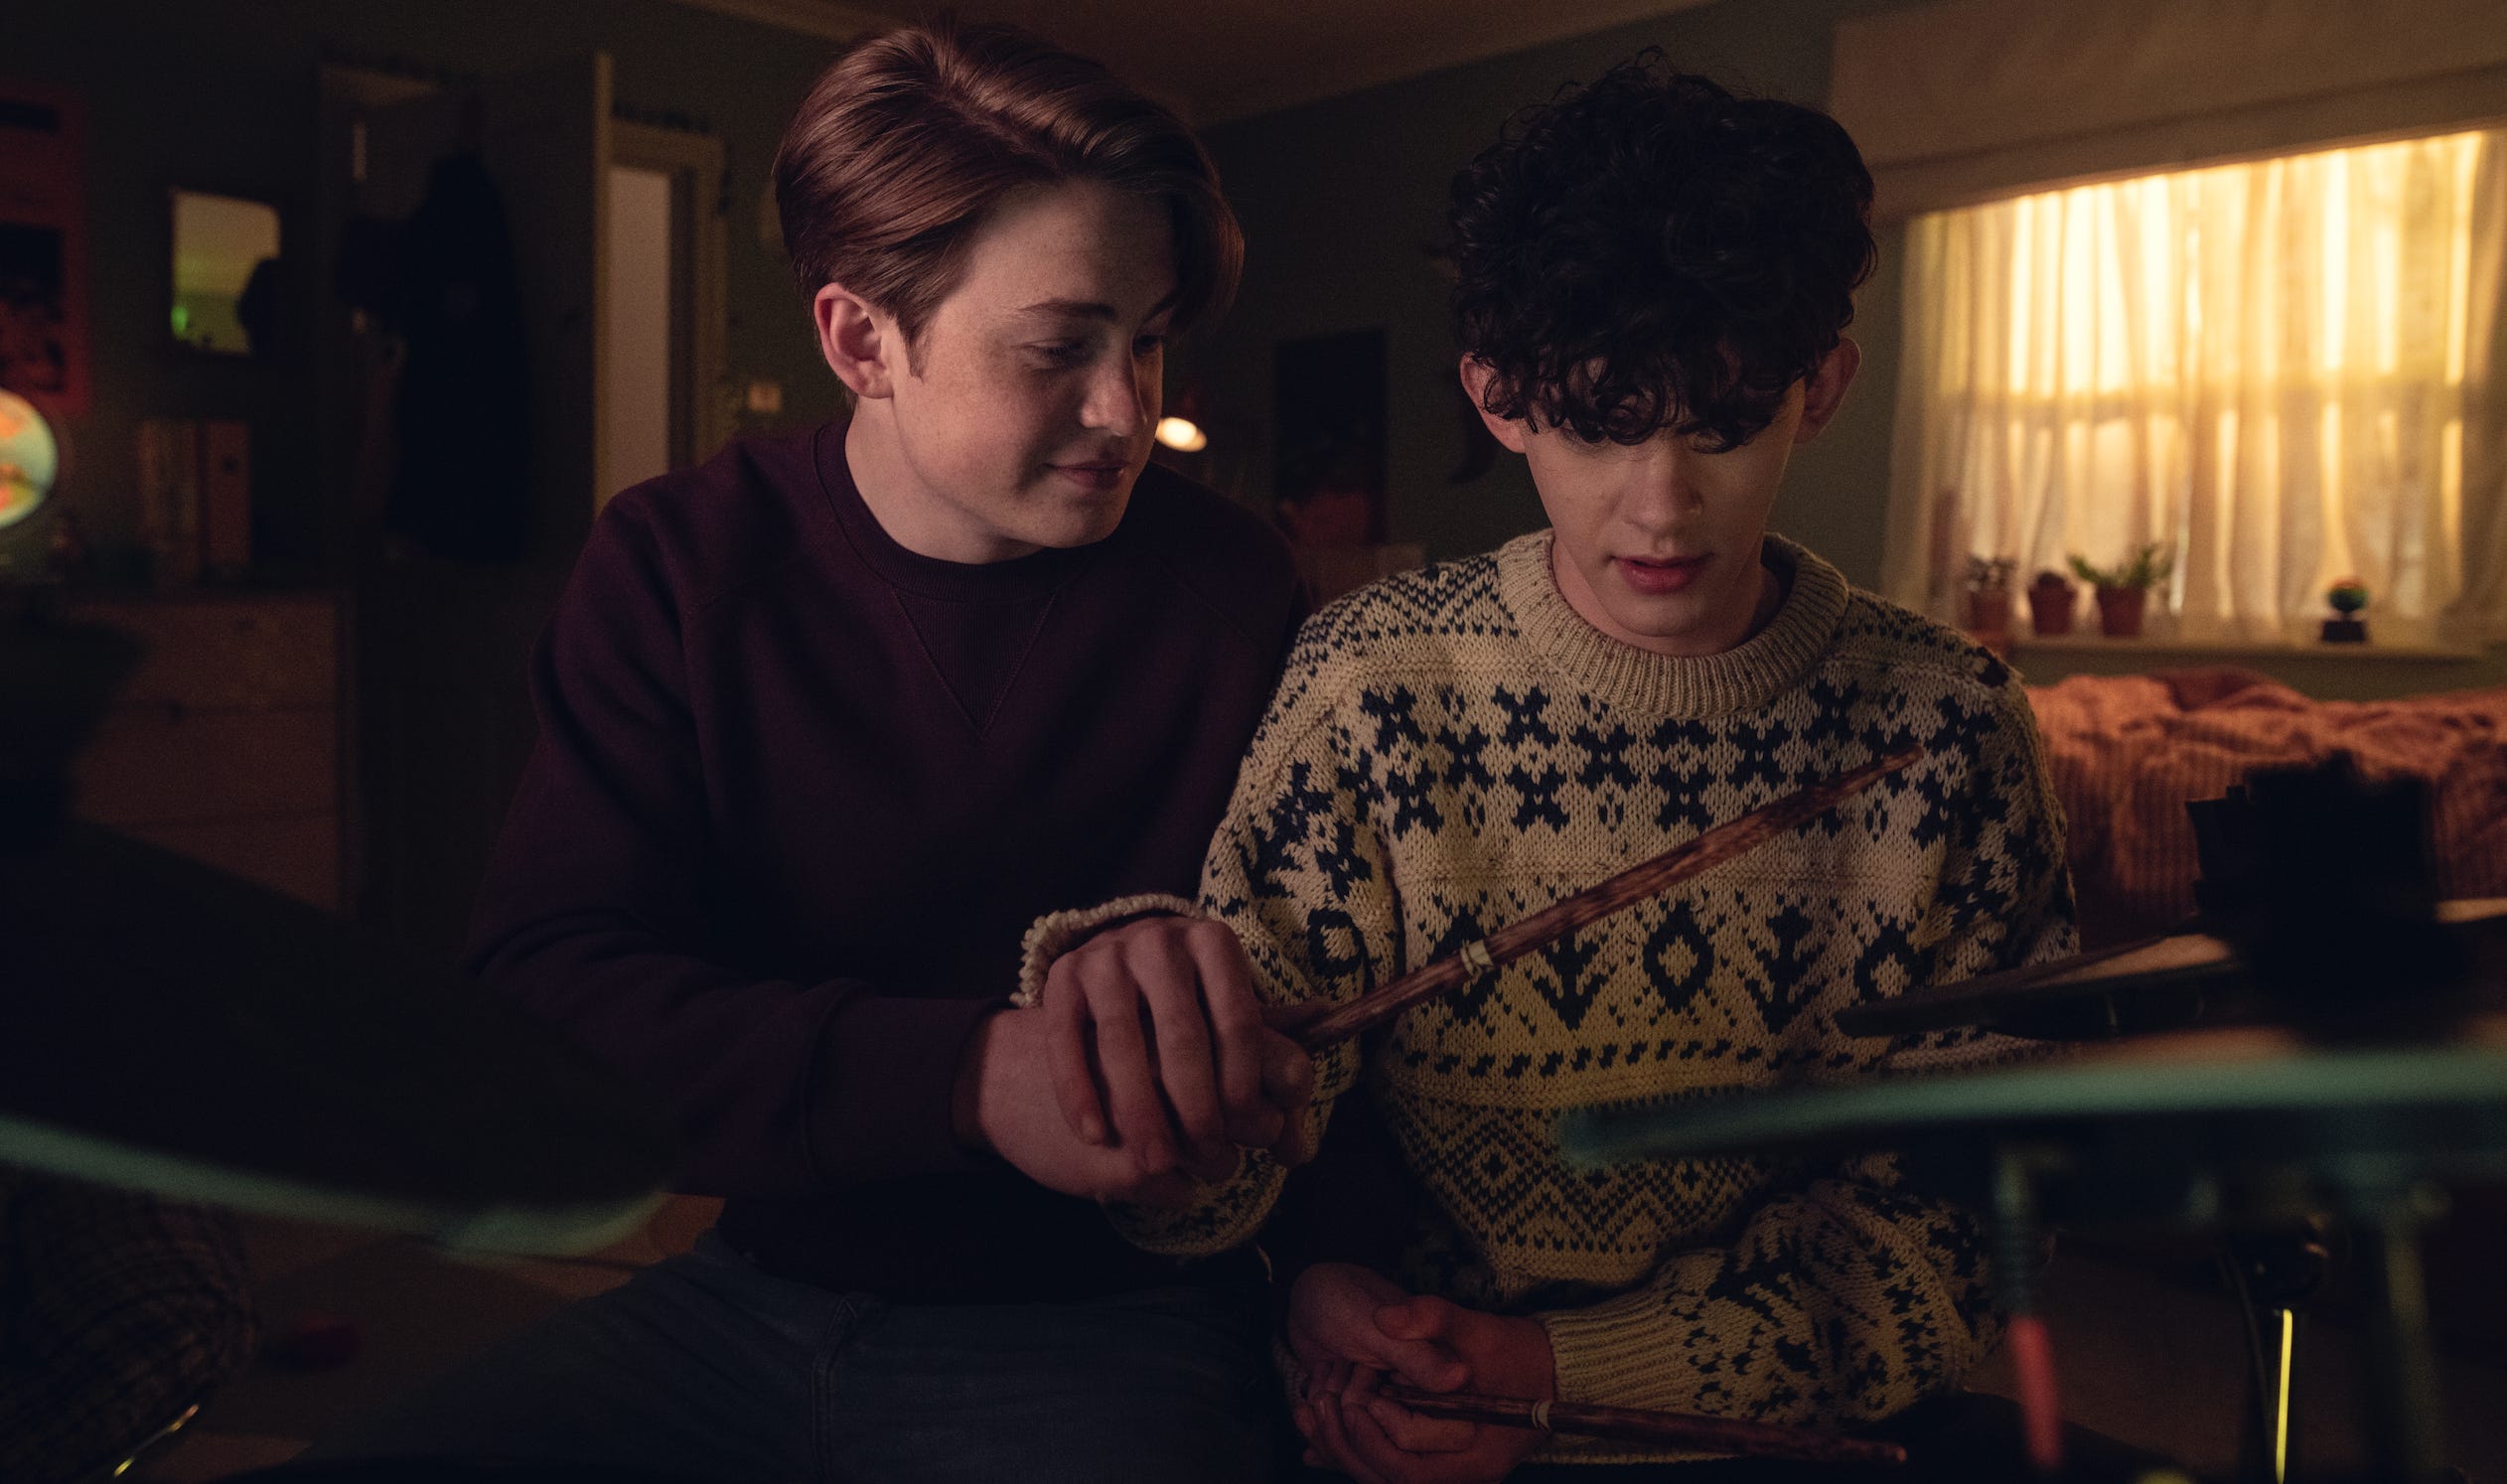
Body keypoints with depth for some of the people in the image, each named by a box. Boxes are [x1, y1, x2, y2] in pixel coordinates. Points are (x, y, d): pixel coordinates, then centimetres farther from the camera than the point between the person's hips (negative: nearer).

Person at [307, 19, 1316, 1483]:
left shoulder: (1232, 584, -6)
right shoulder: (680, 567, -3)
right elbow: (542, 992, -14)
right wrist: (967, 1074, -28)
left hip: (1105, 1329, -2)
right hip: (753, 1292, 2)